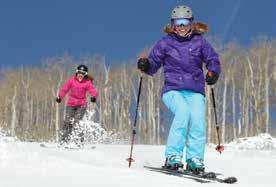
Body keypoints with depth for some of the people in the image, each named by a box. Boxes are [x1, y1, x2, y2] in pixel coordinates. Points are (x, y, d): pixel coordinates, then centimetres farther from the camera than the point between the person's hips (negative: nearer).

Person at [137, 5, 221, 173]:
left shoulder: (199, 41, 11)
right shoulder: (165, 43, 10)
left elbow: (213, 59, 8)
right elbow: (154, 64, 11)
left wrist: (213, 72, -13)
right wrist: (146, 66, -12)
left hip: (195, 91, 2)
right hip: (173, 89, -1)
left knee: (197, 118, -22)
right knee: (183, 111, -29)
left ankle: (195, 160, -13)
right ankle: (173, 156, -24)